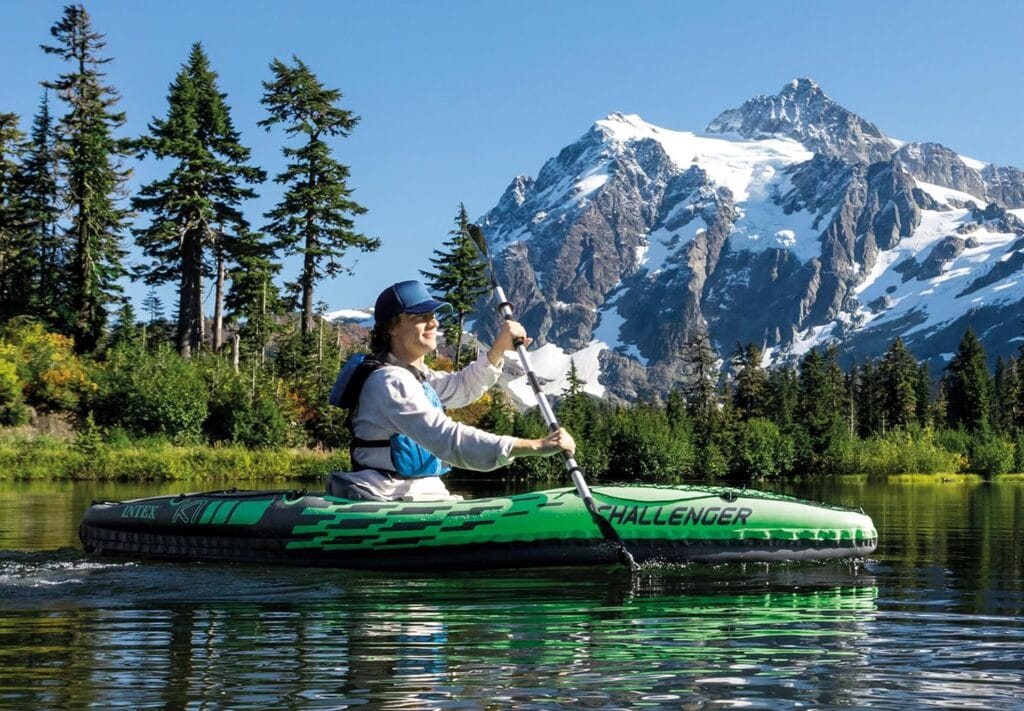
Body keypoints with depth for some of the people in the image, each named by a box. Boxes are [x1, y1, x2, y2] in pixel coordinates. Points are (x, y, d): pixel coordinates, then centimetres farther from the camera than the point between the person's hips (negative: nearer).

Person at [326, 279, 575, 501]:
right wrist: (536, 446, -32)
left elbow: (461, 387, 30)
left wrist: (500, 347, 13)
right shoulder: (391, 382, -18)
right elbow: (448, 438, -28)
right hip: (389, 499, -10)